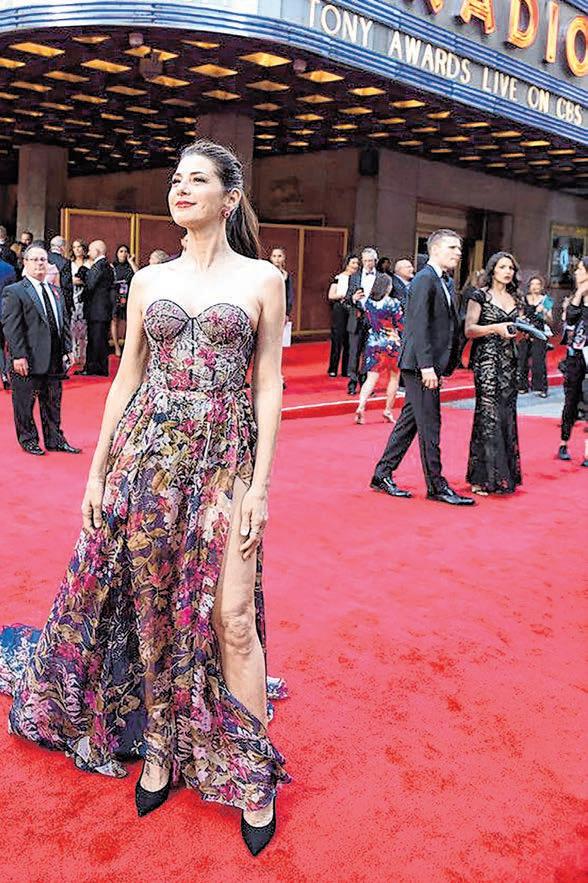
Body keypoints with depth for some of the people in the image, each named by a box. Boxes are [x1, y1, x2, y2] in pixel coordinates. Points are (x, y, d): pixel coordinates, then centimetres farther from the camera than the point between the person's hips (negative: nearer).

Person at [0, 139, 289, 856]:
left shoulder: (261, 278, 3)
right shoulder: (148, 280, 10)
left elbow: (268, 385, 0)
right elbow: (126, 378, 11)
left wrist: (260, 486, -7)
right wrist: (97, 471, 6)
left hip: (224, 459, -3)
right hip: (145, 452, 3)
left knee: (232, 619, -4)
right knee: (153, 607, 9)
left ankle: (251, 772, 14)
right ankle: (160, 746, 29)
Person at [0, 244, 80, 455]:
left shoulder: (55, 292, 16)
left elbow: (64, 323, 17)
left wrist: (67, 350, 9)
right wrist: (18, 356, -18)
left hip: (54, 359, 6)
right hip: (28, 361, -6)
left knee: (53, 403, 13)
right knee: (25, 402, 6)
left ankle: (55, 440, 23)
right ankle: (28, 440, 20)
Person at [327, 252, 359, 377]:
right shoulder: (339, 278, -1)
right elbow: (331, 296, -2)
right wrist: (344, 295, -13)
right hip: (340, 311, -3)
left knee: (349, 341, 4)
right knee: (337, 339, -1)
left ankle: (346, 370, 12)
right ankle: (333, 369, 7)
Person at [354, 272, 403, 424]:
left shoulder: (368, 302, 0)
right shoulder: (393, 303, -13)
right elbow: (401, 326, -8)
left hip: (373, 342, 4)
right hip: (392, 343, -4)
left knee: (371, 378, 3)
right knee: (394, 378, 13)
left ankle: (361, 407, -15)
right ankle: (388, 410, 17)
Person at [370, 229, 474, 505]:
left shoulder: (443, 281, 18)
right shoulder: (425, 279, -12)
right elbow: (419, 326, -19)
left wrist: (446, 364, 10)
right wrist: (427, 366, -24)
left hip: (429, 364, 10)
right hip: (420, 364, -10)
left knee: (410, 420, 13)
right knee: (429, 425, -2)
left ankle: (382, 475, 21)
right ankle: (436, 486, 7)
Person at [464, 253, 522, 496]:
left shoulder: (515, 299, 17)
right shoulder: (480, 296, -1)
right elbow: (469, 330, -8)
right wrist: (496, 328, -20)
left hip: (509, 362, 6)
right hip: (486, 360, -6)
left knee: (507, 416, 4)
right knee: (488, 416, -9)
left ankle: (503, 474, 12)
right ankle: (481, 478, -4)